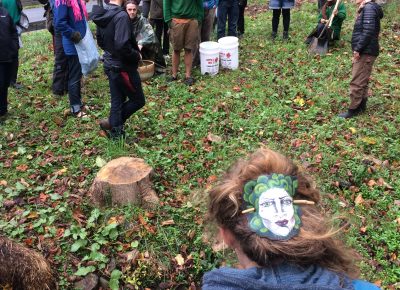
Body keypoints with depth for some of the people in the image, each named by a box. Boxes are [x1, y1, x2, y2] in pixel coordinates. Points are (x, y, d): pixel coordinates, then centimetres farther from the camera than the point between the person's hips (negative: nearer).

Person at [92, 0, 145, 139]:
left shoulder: (103, 15, 4)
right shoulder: (121, 15, -24)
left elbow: (100, 40, 15)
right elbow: (122, 45, -32)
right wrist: (136, 55, -15)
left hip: (110, 64, 9)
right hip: (123, 67, -9)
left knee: (117, 100, 17)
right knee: (138, 100, 7)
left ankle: (116, 133, 24)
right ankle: (111, 122, 8)